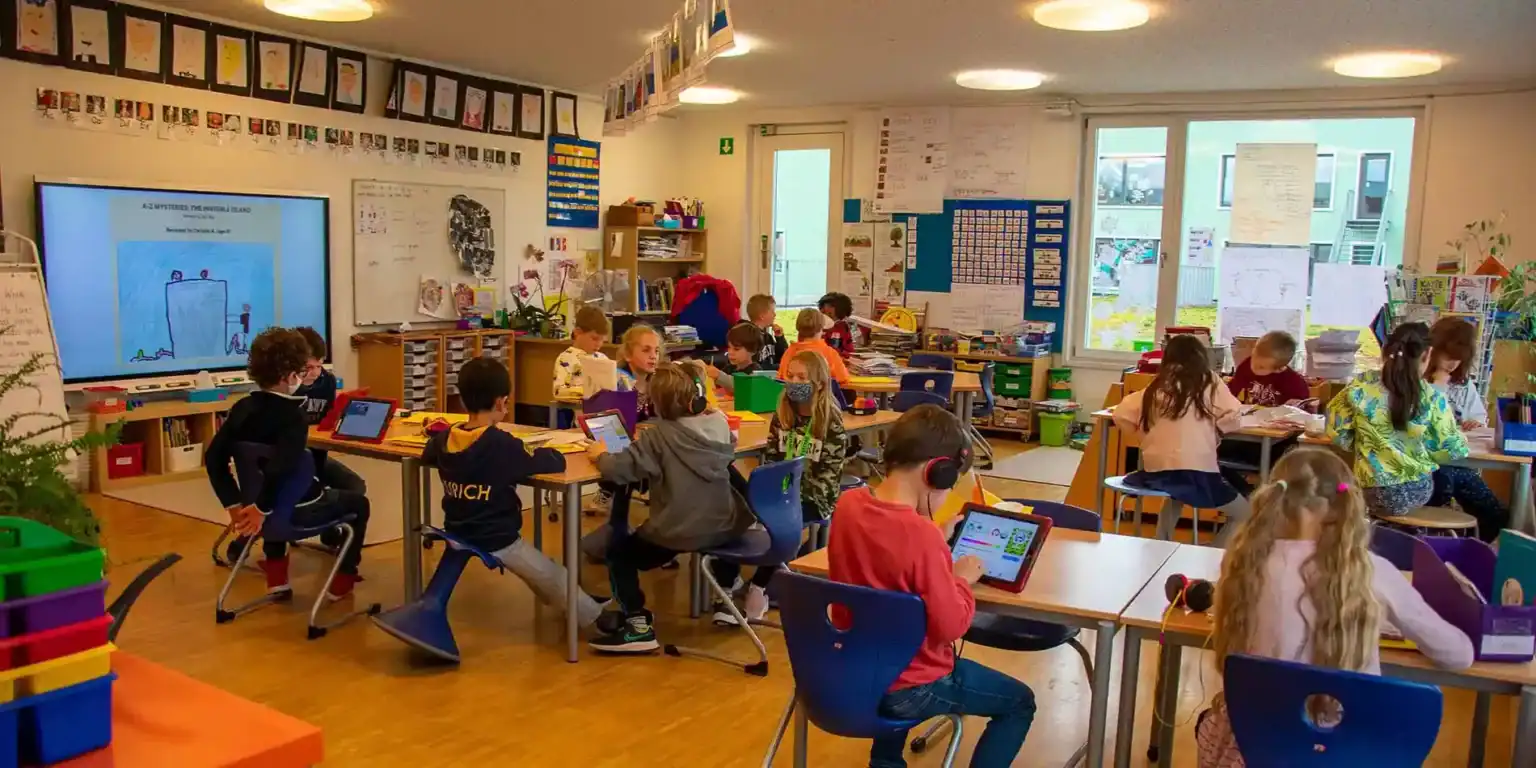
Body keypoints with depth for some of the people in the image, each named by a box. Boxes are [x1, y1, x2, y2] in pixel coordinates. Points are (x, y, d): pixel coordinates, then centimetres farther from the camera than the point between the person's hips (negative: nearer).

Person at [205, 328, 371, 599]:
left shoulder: (243, 408, -4)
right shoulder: (292, 416, -24)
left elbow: (214, 458, -3)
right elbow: (280, 468, -38)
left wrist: (233, 504, 0)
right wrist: (261, 508, -24)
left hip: (273, 505, 6)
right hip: (300, 510, -6)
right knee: (358, 502, 22)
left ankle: (276, 575, 43)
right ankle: (342, 580, 26)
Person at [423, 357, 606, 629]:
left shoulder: (445, 439, -5)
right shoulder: (503, 444, -24)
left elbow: (428, 456, 19)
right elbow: (557, 463, -21)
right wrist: (540, 452, -1)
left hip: (457, 535, 8)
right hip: (496, 541, -7)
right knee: (556, 580, 12)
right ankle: (597, 620, 26)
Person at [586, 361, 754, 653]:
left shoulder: (659, 435, -15)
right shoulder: (719, 424, 1)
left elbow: (618, 469, -21)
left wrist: (600, 455, -1)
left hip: (679, 533, -5)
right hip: (725, 527, 5)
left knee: (618, 551, 17)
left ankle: (639, 625, 6)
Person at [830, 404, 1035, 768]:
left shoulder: (848, 503, -8)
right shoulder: (922, 534, -31)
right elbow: (950, 626, -23)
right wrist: (962, 580, -7)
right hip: (908, 689, -7)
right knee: (1019, 702, 15)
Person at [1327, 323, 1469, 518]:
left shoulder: (1361, 386, -12)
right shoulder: (1432, 398, -14)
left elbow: (1337, 431, -5)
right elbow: (1450, 450, -6)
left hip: (1375, 494, 1)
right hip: (1419, 491, -1)